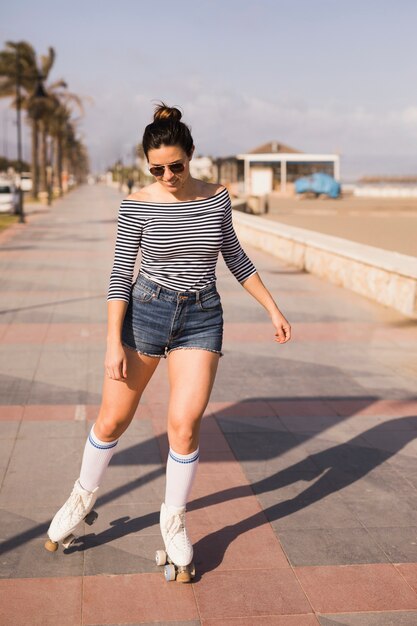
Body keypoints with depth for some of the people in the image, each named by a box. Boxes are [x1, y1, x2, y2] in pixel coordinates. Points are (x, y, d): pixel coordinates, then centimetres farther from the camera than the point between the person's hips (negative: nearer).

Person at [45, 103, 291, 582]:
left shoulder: (217, 197, 2)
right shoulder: (137, 205, -6)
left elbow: (234, 256, 14)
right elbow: (120, 273, -6)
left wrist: (272, 308, 14)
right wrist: (113, 342, -11)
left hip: (202, 320, 1)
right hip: (145, 313, -1)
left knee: (184, 424, -9)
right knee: (112, 420, 6)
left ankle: (173, 522, 14)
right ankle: (83, 498, 33)